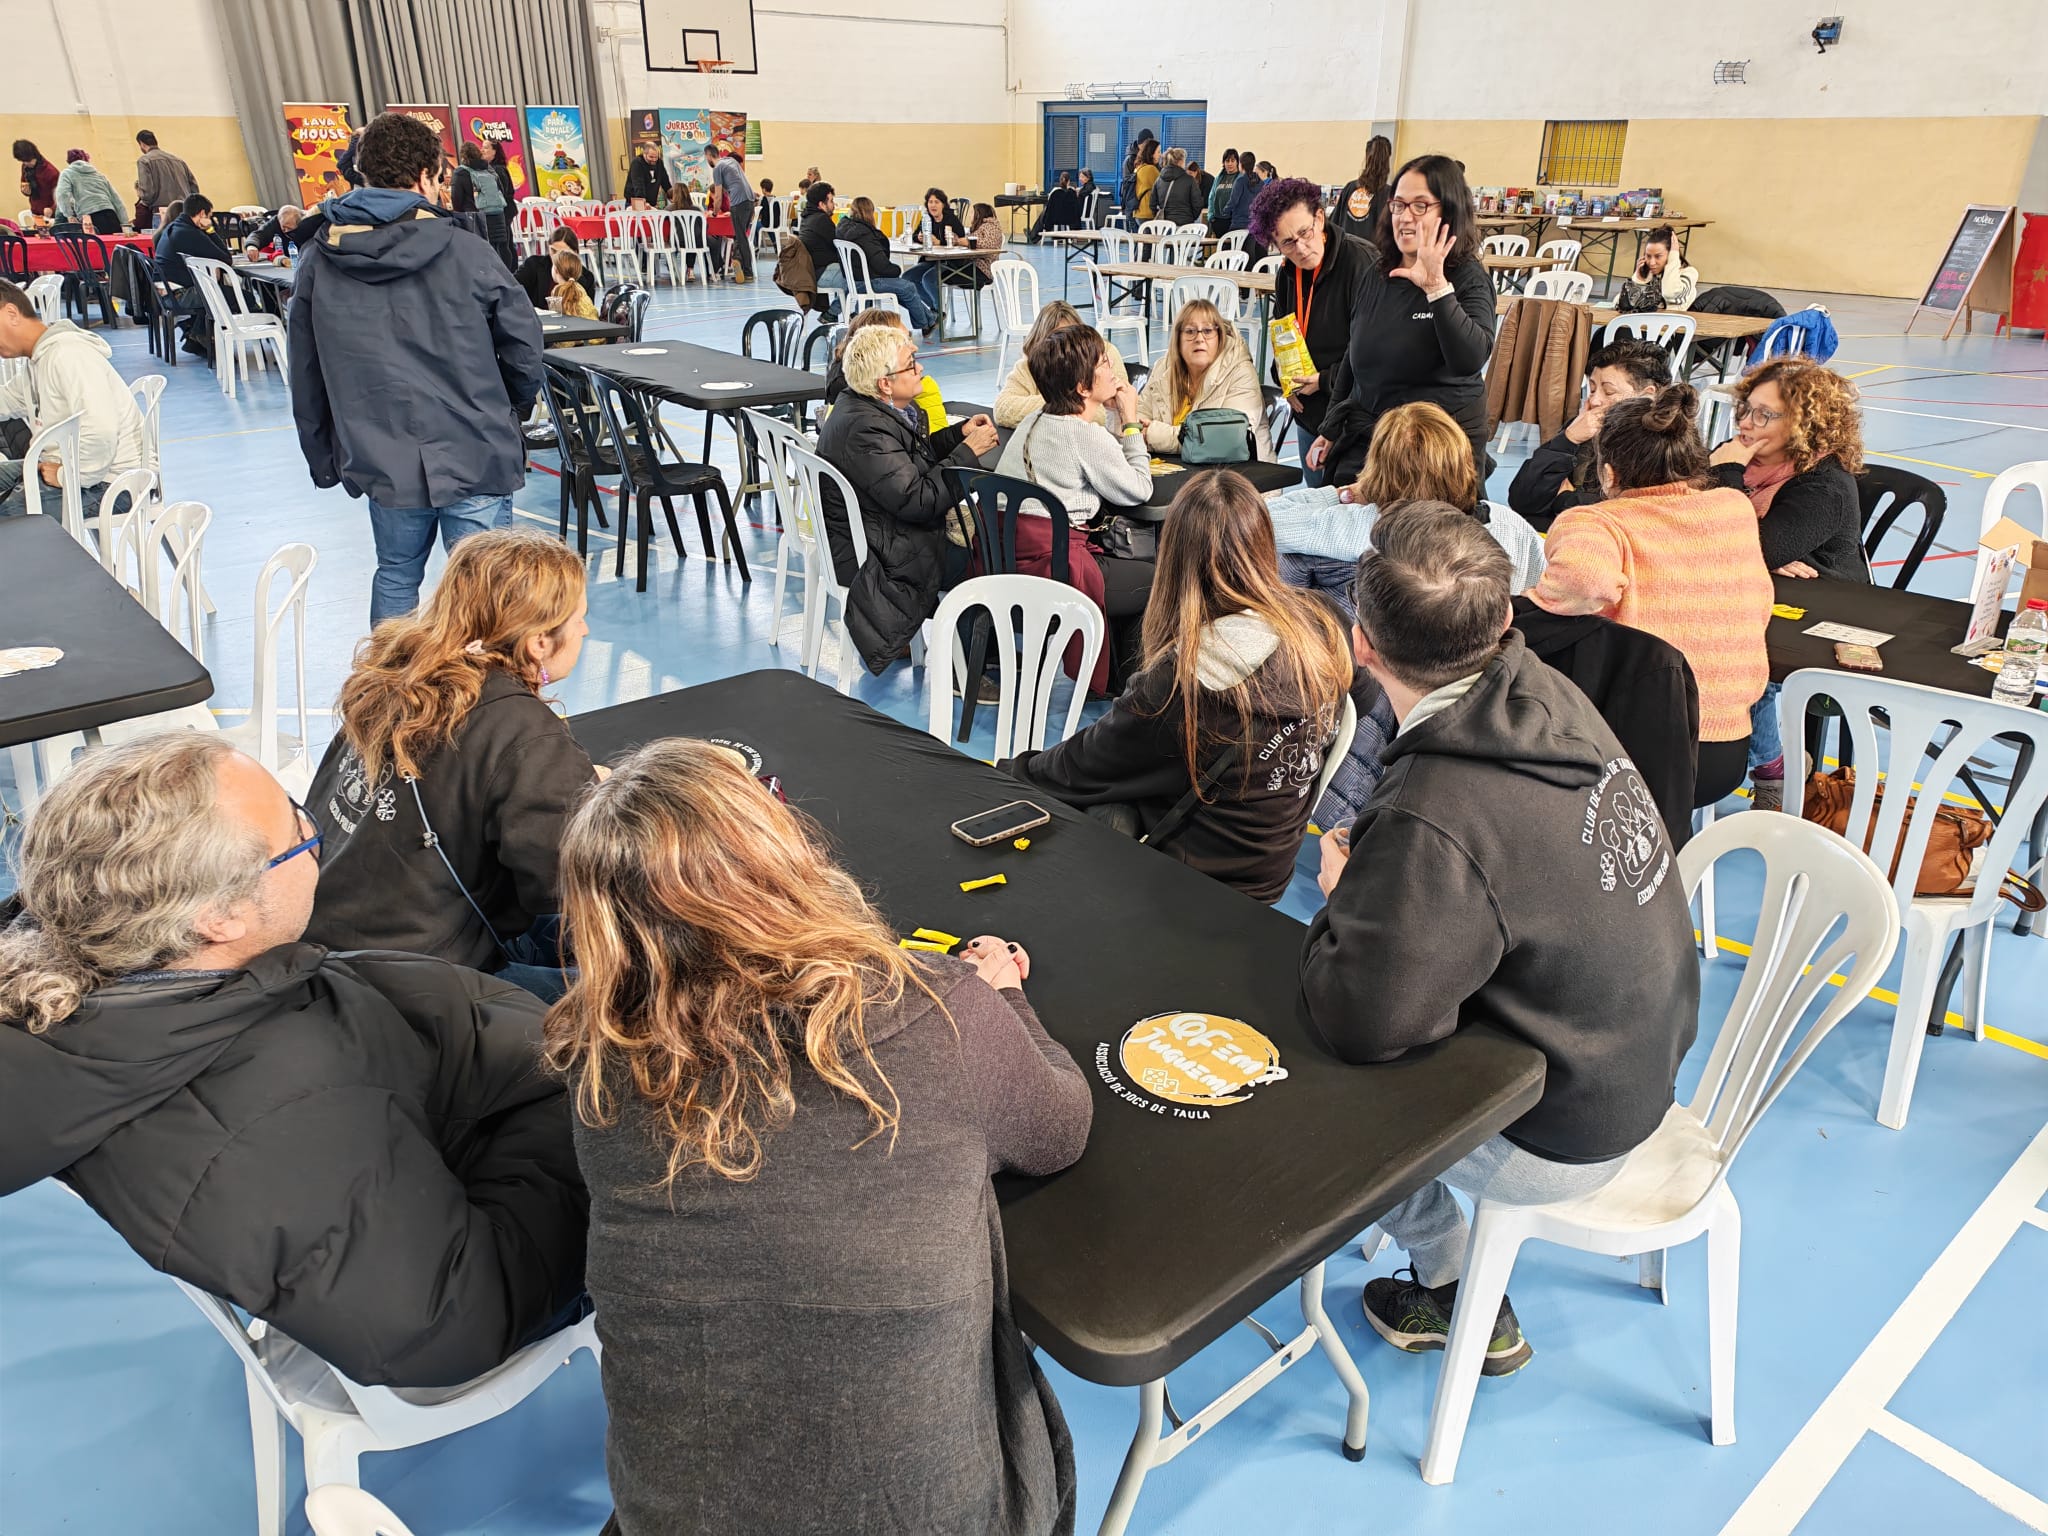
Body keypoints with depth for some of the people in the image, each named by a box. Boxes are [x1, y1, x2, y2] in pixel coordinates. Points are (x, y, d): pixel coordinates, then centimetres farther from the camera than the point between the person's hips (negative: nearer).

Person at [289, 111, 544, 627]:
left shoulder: (320, 263, 4)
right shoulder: (465, 251, -7)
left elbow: (306, 378, 9)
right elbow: (524, 343, -2)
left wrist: (323, 459, 19)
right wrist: (511, 412, 17)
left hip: (382, 463, 4)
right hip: (474, 458, -4)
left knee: (395, 580, 20)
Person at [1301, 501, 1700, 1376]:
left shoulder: (1435, 821, -35)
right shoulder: (1553, 699, -9)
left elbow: (1360, 1021, -33)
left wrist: (1339, 898, -15)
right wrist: (1372, 879, 0)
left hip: (1563, 1137, -7)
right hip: (1643, 1064, 8)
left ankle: (1454, 1295, 31)